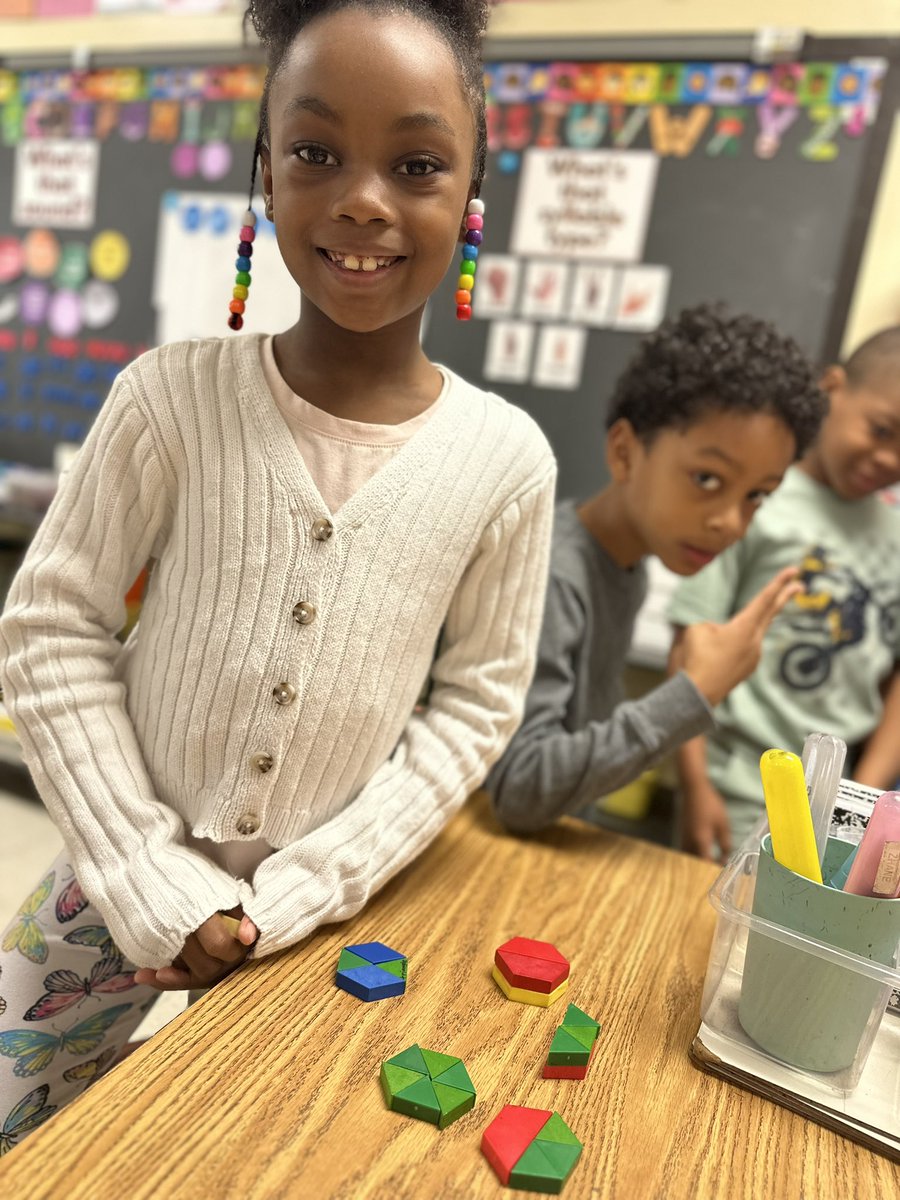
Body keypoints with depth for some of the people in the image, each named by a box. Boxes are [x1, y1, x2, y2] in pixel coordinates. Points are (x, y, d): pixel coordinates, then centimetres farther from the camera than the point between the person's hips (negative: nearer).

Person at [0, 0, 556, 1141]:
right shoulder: (174, 395, -15)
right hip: (123, 876, 0)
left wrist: (297, 892, -10)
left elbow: (475, 703, -7)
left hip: (317, 910, 1)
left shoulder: (506, 460, -13)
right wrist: (155, 883, -11)